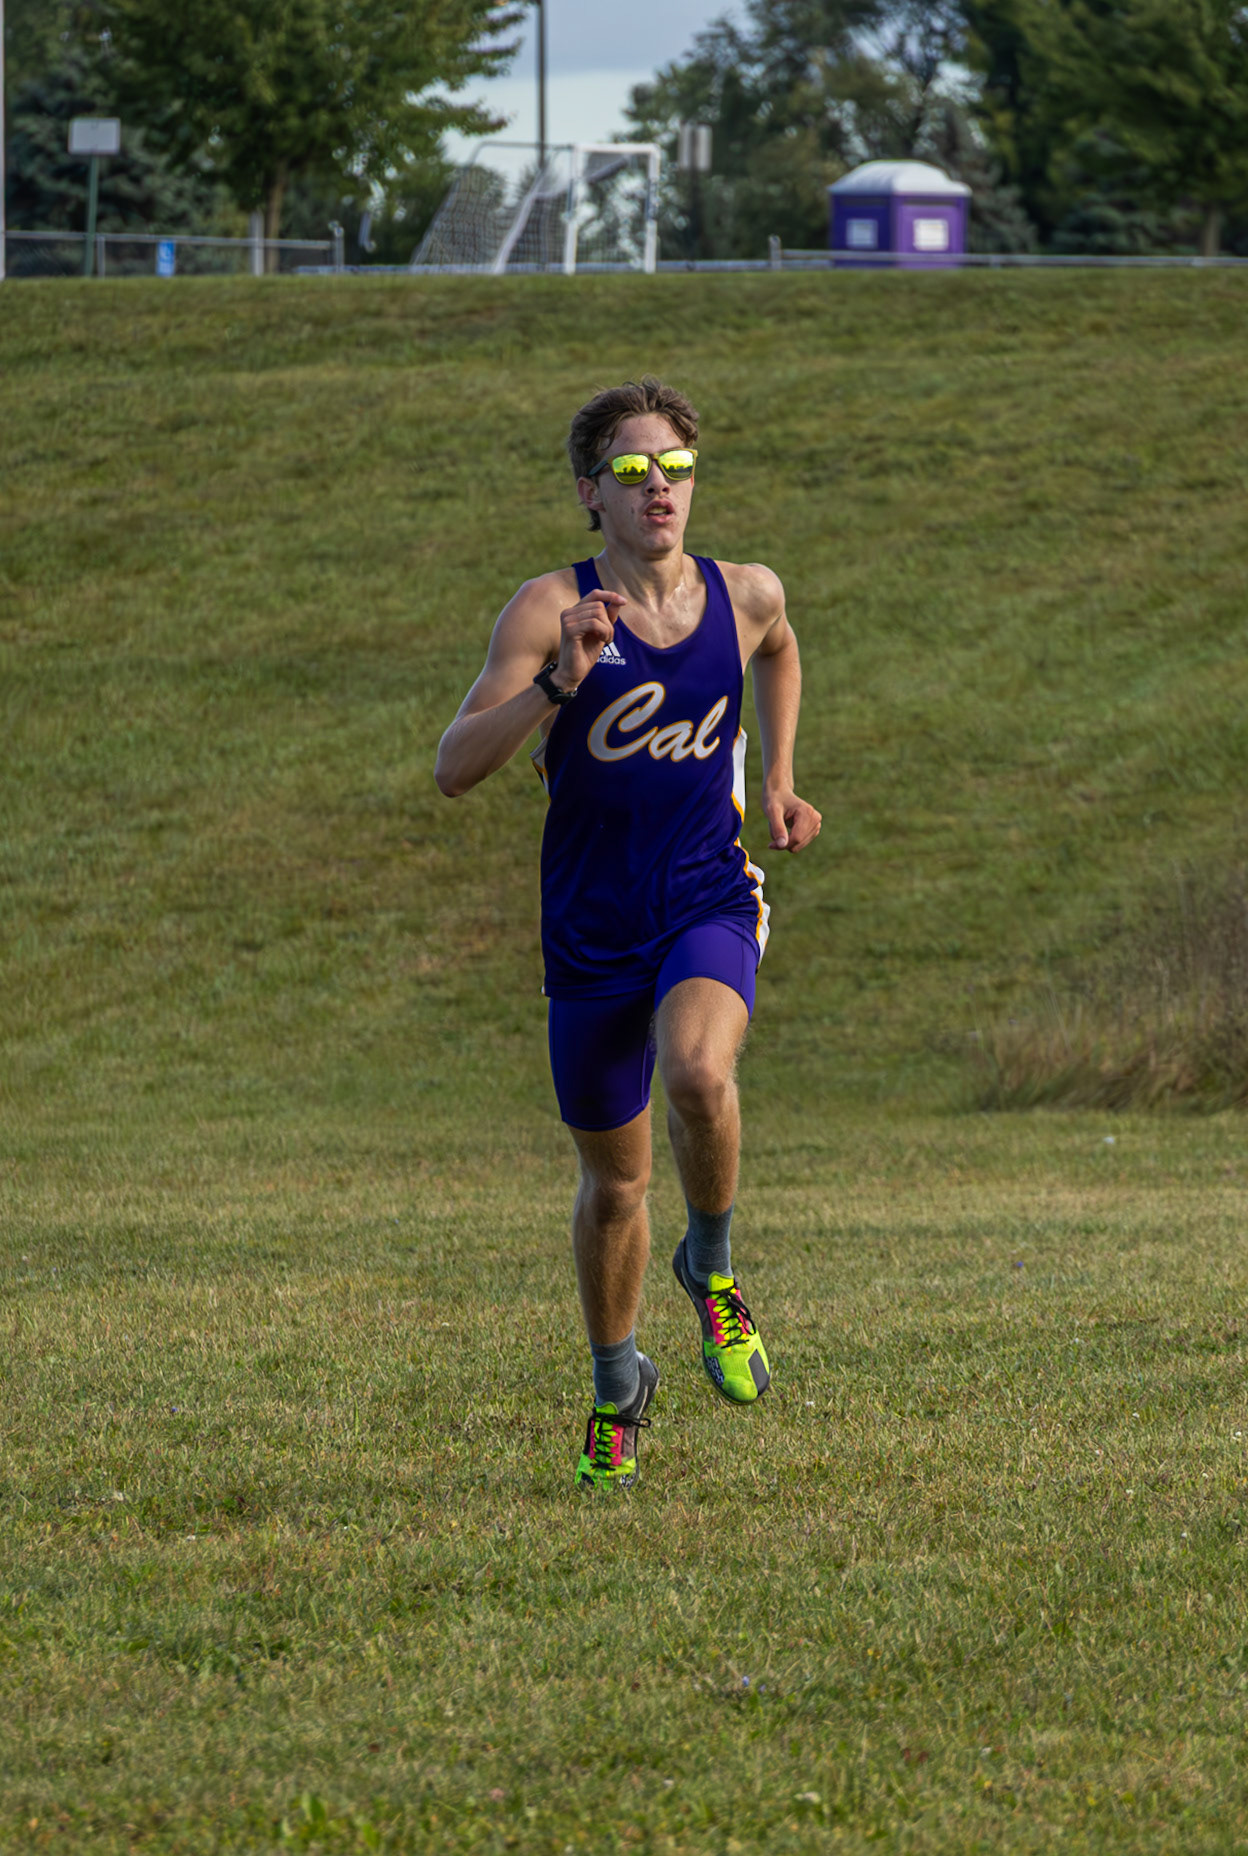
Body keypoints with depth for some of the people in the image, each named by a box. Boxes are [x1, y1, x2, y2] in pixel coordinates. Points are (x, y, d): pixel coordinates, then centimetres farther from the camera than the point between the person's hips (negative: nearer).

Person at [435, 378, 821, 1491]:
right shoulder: (552, 609, -11)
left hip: (709, 905, 0)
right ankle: (618, 1390, 36)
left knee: (700, 1074, -32)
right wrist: (558, 683, -33)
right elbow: (455, 769, -20)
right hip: (592, 927, 0)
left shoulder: (746, 596, 0)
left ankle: (713, 1269, -3)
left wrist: (777, 781, 17)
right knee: (614, 1182, 10)